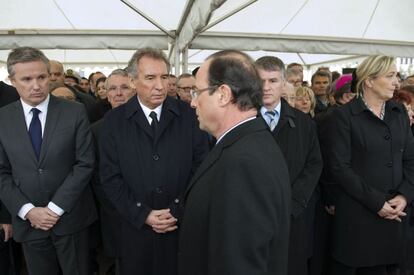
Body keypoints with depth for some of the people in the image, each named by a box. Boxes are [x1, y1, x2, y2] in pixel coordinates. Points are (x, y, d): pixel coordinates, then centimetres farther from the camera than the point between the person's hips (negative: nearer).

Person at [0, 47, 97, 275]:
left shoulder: (75, 112, -8)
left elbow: (85, 163, -10)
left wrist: (54, 208, -12)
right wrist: (28, 211, -10)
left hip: (69, 217, -2)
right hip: (28, 221, 2)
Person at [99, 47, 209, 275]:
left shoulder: (189, 116, -5)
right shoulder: (114, 120, -3)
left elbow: (201, 166, -4)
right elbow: (110, 177, -3)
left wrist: (179, 210, -11)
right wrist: (142, 214, -10)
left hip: (183, 224, 0)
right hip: (135, 226, 1)